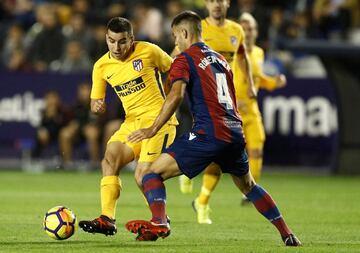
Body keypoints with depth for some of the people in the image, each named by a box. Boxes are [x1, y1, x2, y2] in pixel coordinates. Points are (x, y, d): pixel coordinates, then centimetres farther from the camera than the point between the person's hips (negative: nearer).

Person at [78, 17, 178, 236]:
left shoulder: (148, 51, -10)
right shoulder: (102, 66, 2)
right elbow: (96, 100, 11)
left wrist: (169, 100, 0)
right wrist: (97, 106, -12)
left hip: (158, 119, -5)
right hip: (132, 122, 5)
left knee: (143, 176, -17)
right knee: (110, 160, -16)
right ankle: (107, 220, -17)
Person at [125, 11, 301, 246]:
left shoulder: (185, 60, 2)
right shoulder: (221, 59, 24)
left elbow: (176, 95, -16)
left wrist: (153, 129, -16)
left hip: (208, 133, -7)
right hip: (235, 132, 7)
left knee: (152, 174, -5)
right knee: (248, 185, 30)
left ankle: (159, 222, -31)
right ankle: (287, 234, 27)